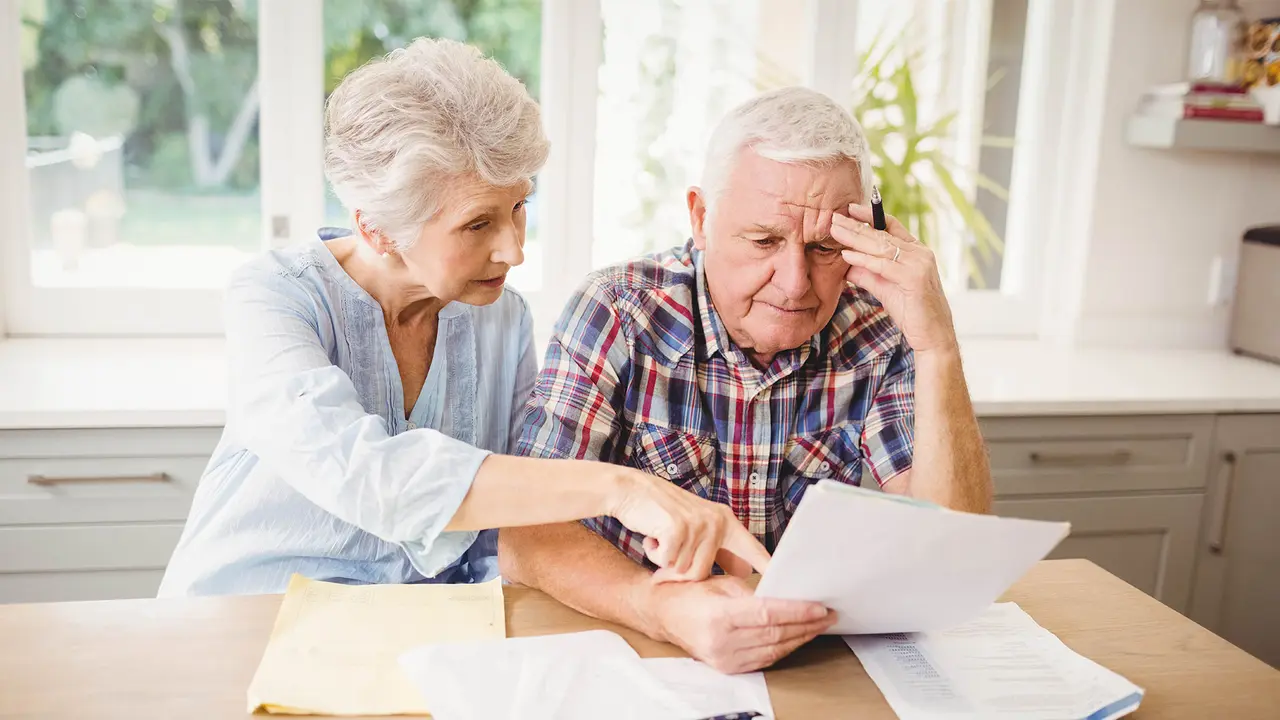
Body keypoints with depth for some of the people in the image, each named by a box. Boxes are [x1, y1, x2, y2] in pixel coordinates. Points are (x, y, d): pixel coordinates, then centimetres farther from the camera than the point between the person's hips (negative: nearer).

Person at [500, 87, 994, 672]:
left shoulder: (879, 336, -6)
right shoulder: (617, 315, -12)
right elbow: (526, 538, -18)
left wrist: (937, 348, -20)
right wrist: (663, 608, -35)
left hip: (817, 661, 2)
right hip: (636, 650, -1)